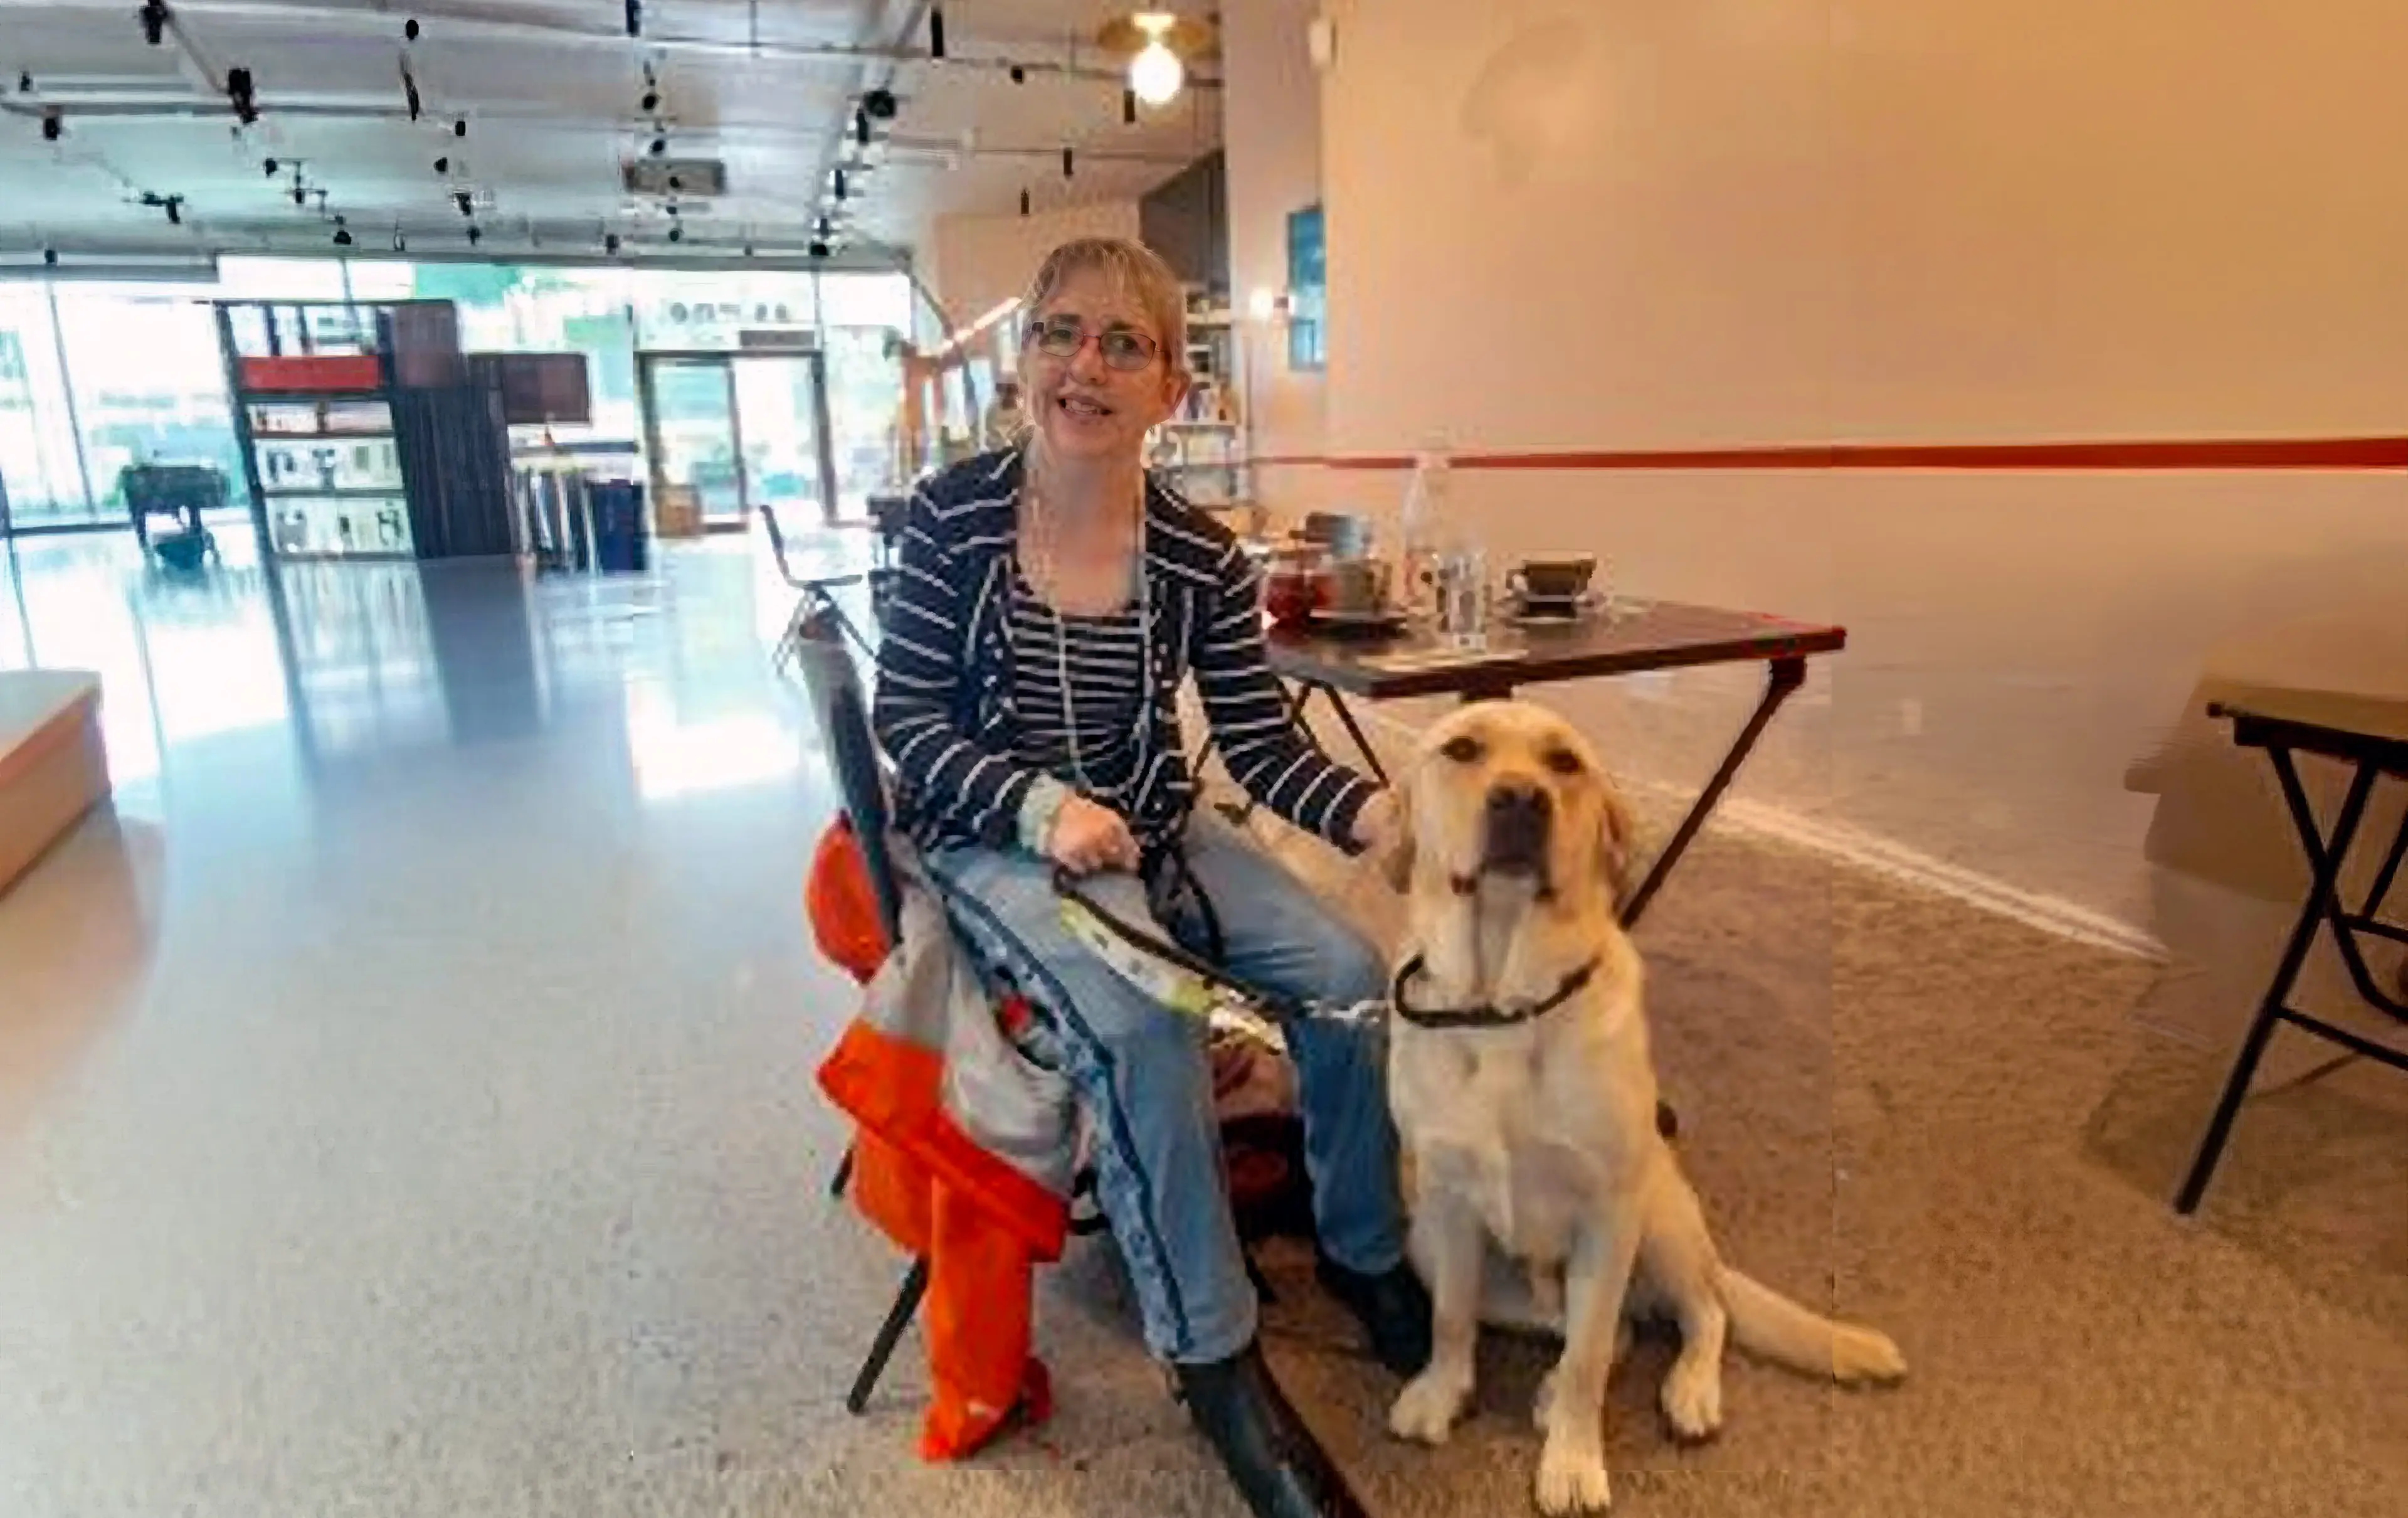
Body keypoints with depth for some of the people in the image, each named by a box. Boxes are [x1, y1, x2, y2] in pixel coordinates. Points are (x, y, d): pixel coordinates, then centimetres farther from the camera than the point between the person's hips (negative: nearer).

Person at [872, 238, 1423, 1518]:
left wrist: (1373, 811, -25)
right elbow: (906, 720, -8)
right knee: (1143, 1022, -30)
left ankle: (1361, 1249, 14)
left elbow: (1263, 745, -5)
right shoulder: (951, 518, -9)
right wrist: (1042, 803, -23)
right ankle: (1211, 1354, -9)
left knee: (1349, 973, -14)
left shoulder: (1201, 558, -4)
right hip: (994, 837, -3)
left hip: (1153, 831, 4)